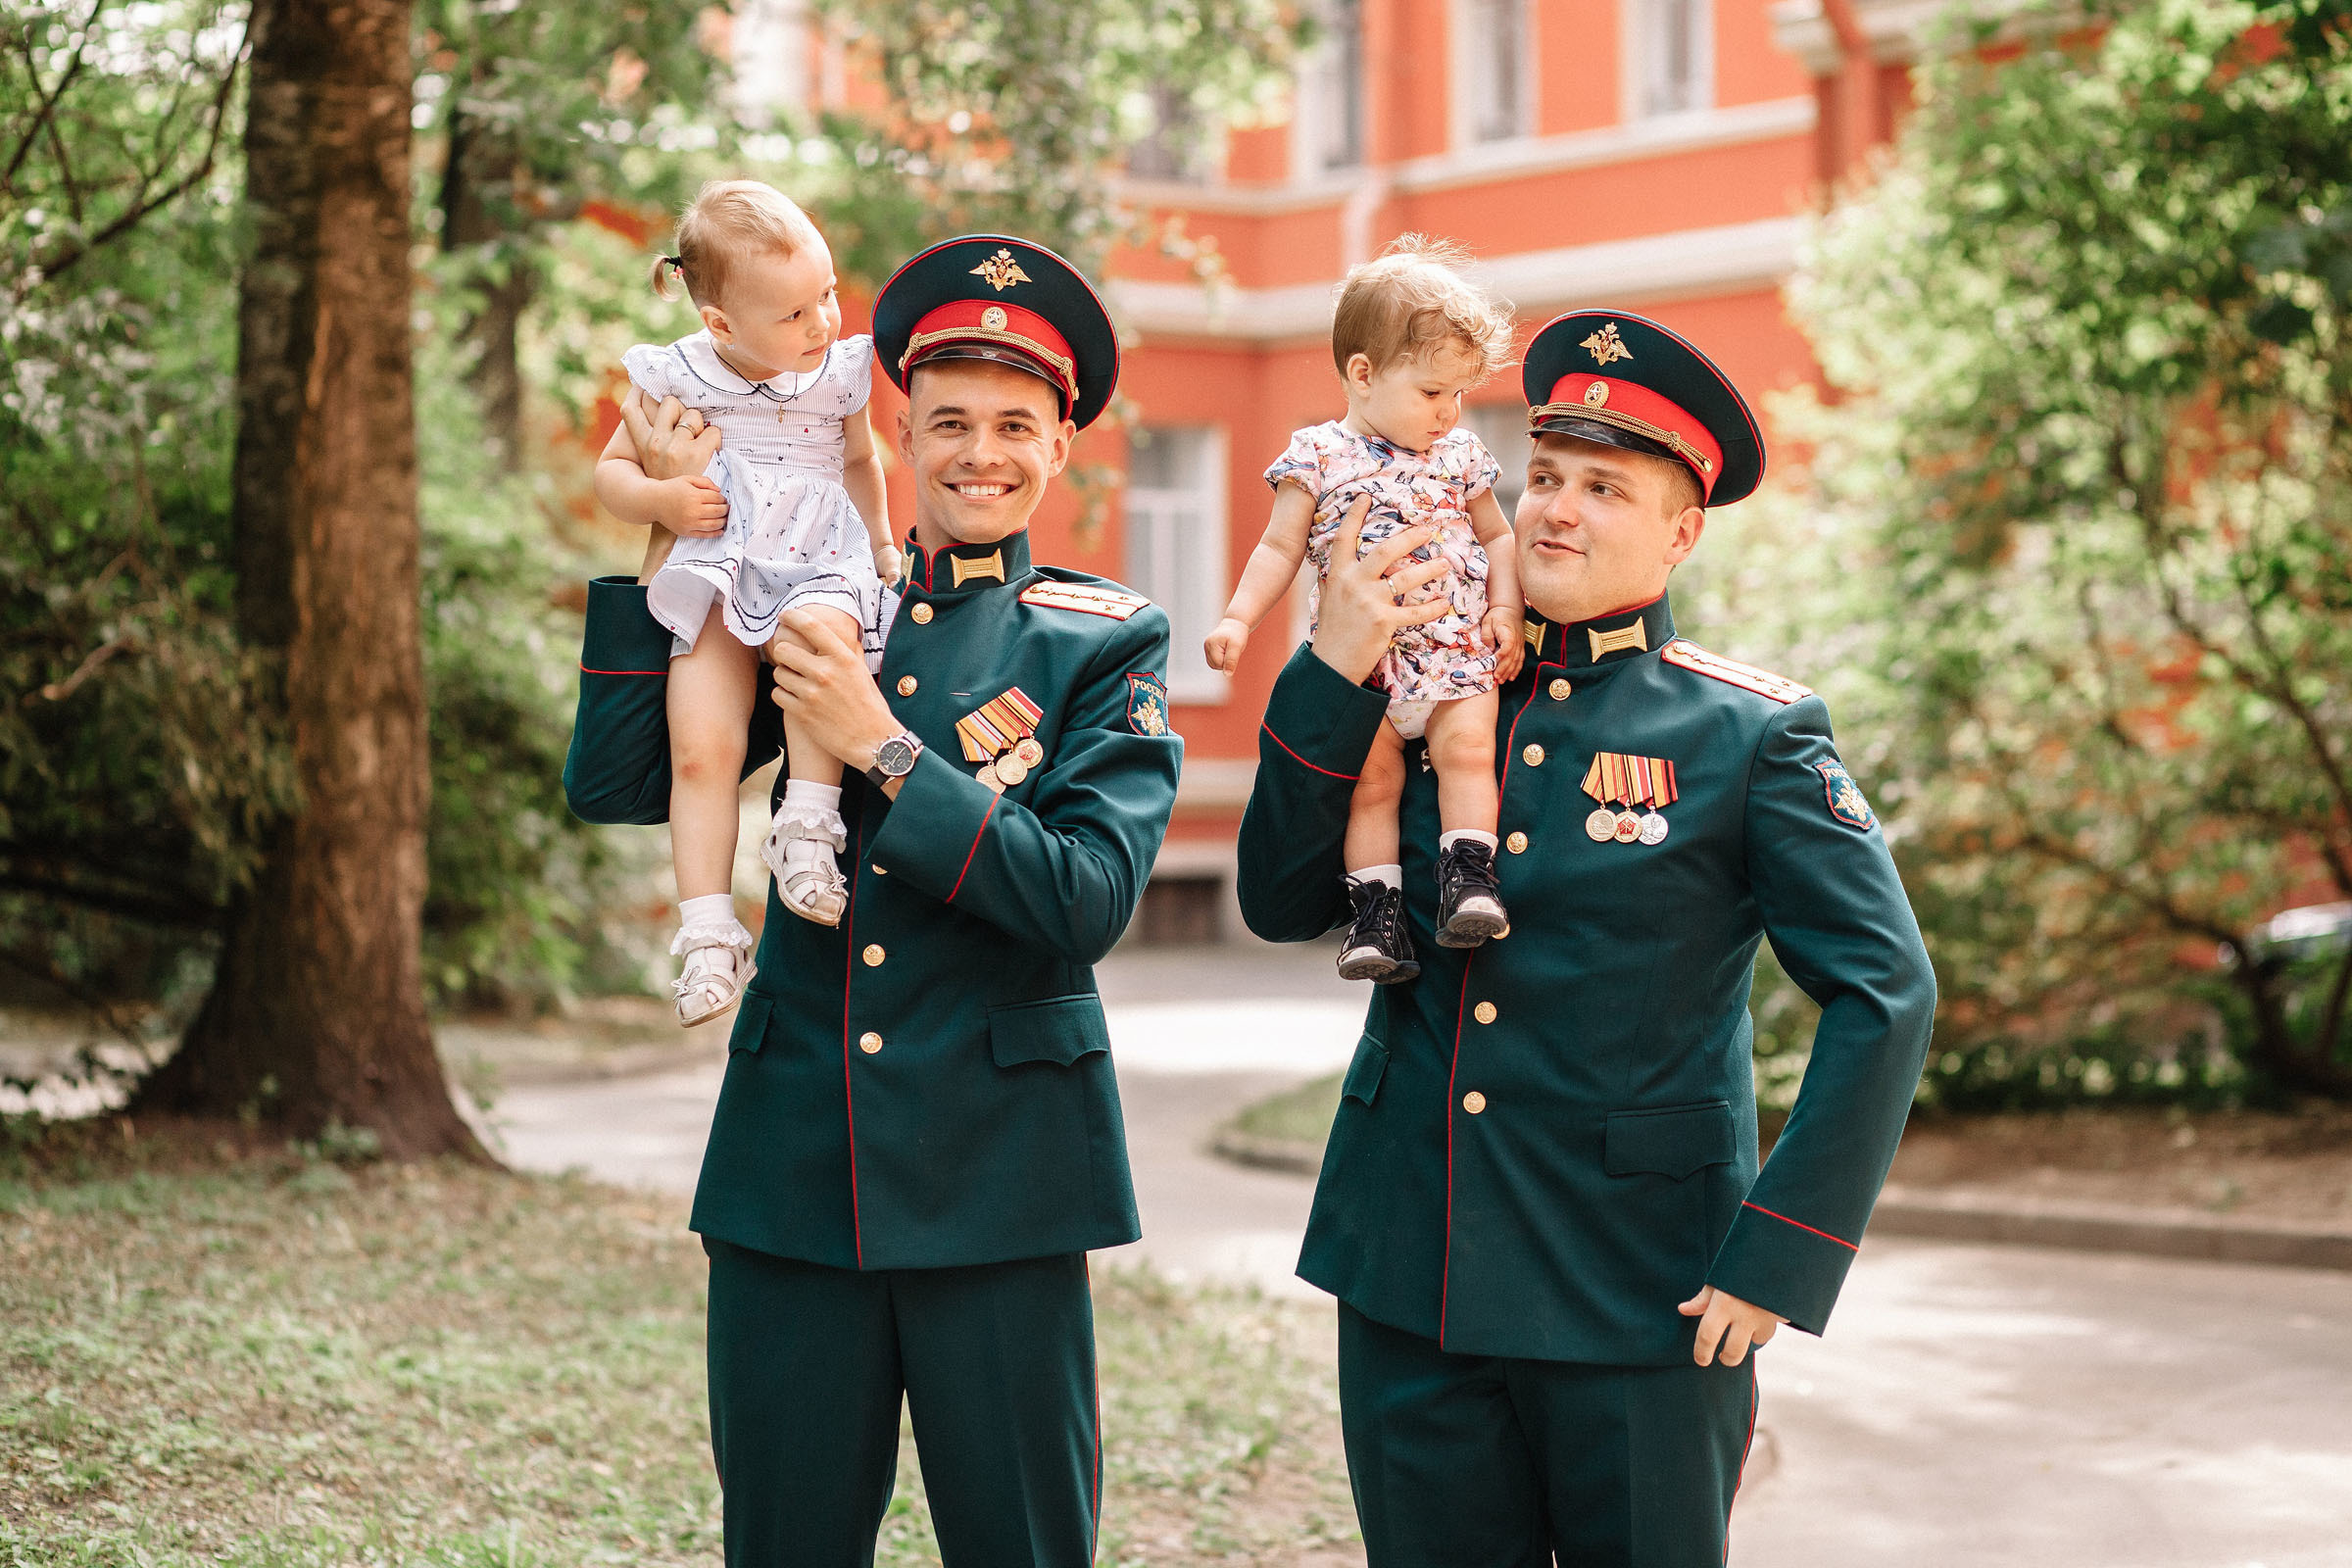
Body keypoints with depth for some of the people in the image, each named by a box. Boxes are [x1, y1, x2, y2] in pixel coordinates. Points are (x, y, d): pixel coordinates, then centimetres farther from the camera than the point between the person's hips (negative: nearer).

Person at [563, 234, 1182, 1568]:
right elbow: (614, 786, 2)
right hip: (792, 1170, 3)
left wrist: (884, 749, -16)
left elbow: (1092, 896, -12)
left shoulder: (1106, 643, 1)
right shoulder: (816, 613, 9)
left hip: (993, 1180, -2)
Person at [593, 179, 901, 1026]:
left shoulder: (840, 373, 8)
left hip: (818, 570, 1)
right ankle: (708, 931, -16)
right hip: (715, 586, 0)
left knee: (820, 630, -38)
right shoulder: (675, 378, 1)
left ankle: (809, 819, -32)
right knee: (700, 752, -18)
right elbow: (611, 471, 11)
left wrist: (880, 543, 36)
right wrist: (660, 499, -10)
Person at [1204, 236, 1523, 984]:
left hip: (1459, 650, 2)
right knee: (1372, 780, -6)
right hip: (1359, 662, -2)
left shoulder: (1460, 455, 9)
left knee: (1466, 750, -17)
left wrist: (1506, 611, 2)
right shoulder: (1318, 458, 0)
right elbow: (1279, 548, 4)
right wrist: (1239, 618, -7)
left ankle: (1468, 880, -17)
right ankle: (1376, 916, -5)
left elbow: (1496, 536, 17)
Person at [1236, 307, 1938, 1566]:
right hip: (1406, 1273, 4)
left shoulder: (1751, 734, -5)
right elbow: (1282, 905, 1)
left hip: (1637, 1294, -3)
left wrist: (1777, 1260, -13)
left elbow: (1885, 993, -8)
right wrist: (1334, 671, -10)